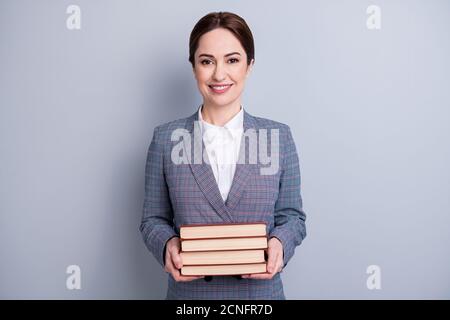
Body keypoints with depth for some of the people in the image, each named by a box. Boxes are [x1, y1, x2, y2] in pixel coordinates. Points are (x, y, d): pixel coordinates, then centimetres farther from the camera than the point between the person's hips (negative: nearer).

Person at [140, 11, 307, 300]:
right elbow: (154, 218, 1)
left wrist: (279, 243, -18)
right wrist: (168, 244, -18)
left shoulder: (279, 137, -3)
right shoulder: (166, 138, -4)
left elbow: (292, 215, 2)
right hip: (189, 291, 0)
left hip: (259, 289, 1)